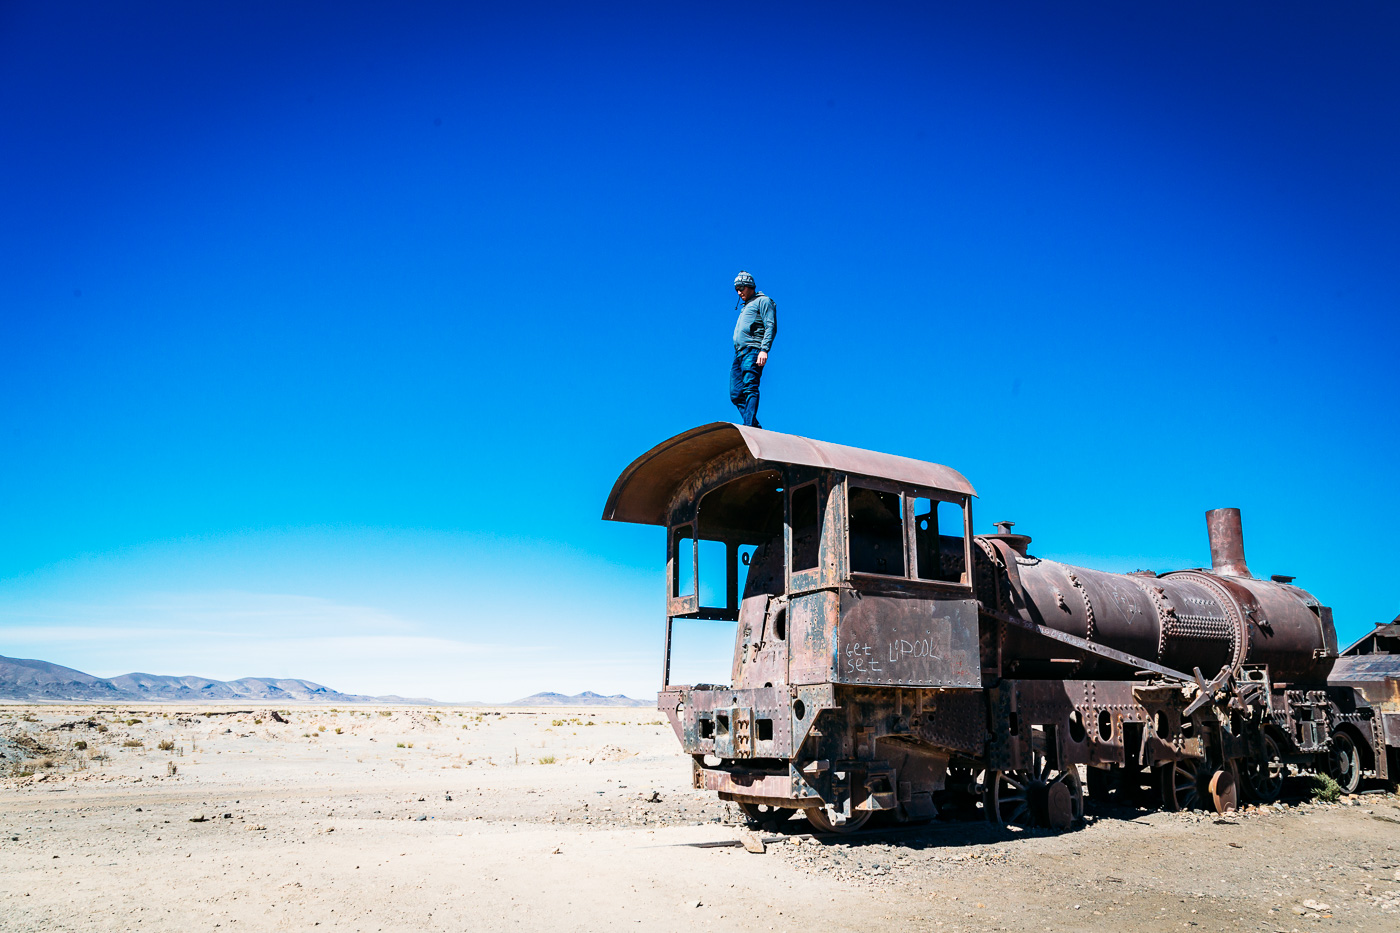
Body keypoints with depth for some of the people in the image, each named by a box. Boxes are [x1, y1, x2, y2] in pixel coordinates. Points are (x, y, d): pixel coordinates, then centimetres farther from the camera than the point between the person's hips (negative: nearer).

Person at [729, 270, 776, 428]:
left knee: (750, 388, -21)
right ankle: (757, 428, -6)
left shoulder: (762, 301, 6)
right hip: (738, 353, 9)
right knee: (735, 395, -3)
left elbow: (771, 327, -6)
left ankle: (750, 426, -30)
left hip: (752, 351, -8)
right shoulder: (744, 306, 32)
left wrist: (764, 349, -19)